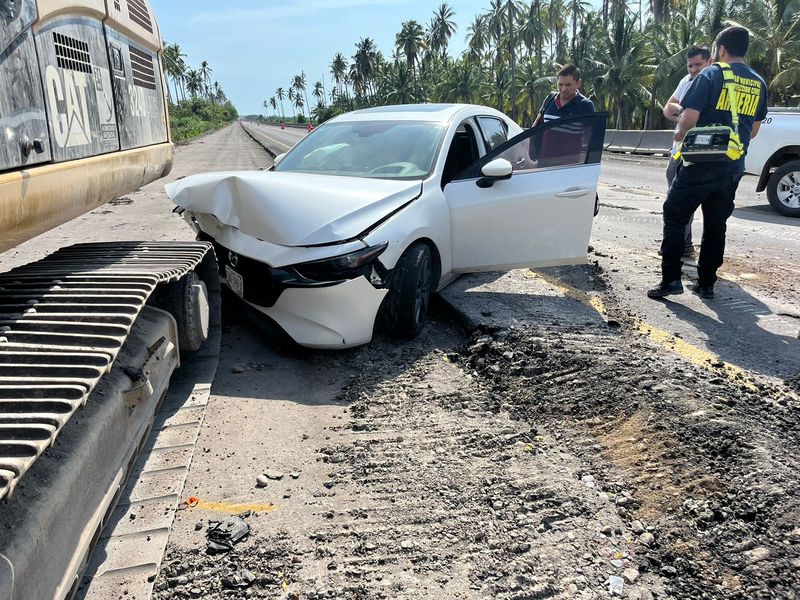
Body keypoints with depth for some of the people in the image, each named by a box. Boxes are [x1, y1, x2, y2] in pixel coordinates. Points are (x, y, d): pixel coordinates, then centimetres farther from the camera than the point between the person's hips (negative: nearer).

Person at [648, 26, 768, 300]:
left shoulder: (711, 75, -6)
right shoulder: (759, 84, 13)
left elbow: (689, 118, -13)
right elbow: (754, 130, 19)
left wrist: (679, 133, 7)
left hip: (702, 164, -6)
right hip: (733, 168, 6)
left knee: (675, 217, 1)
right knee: (716, 224, 12)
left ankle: (670, 280, -5)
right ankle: (706, 283, 15)